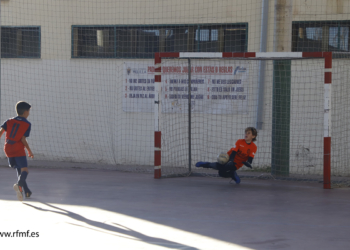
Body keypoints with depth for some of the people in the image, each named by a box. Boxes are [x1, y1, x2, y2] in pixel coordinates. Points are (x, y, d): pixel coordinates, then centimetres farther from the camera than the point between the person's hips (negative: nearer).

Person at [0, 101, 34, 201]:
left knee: (19, 169, 18)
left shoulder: (9, 121, 12)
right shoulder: (27, 124, 0)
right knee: (25, 169, -10)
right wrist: (29, 151, 2)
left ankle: (26, 190, 22)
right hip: (19, 150, -5)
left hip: (8, 149, 5)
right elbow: (23, 139, -7)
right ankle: (19, 184, -41)